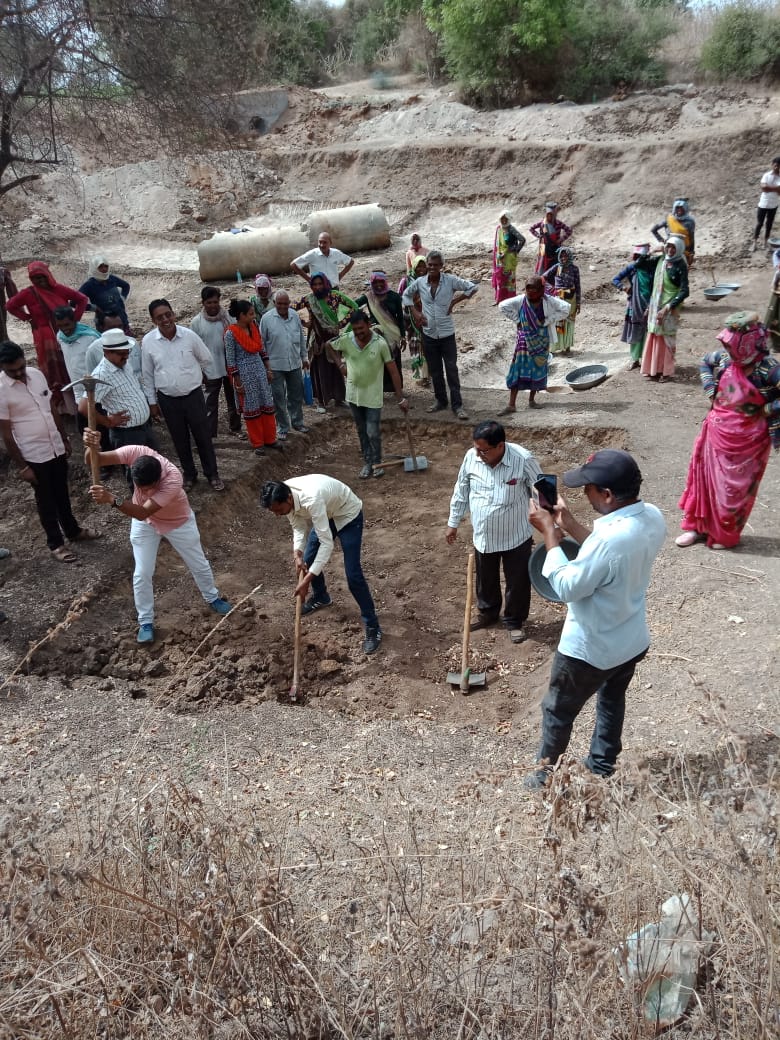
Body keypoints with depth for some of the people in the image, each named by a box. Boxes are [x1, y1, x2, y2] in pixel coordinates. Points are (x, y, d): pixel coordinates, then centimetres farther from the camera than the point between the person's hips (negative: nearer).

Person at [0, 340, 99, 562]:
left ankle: (73, 530, 40)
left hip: (56, 448, 6)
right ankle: (56, 544, 24)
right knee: (46, 500, 9)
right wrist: (22, 466, -13)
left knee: (62, 494, 22)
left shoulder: (37, 374, -1)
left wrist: (65, 438, 14)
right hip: (34, 456, -5)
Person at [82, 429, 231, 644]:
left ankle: (212, 598, 44)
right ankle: (145, 622, 21)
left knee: (199, 565, 15)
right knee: (142, 573, 2)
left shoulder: (173, 480, -44)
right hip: (144, 523, 2)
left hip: (178, 522, -2)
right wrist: (91, 447, -58)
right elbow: (94, 461, -35)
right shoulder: (135, 452, -34)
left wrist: (112, 500, -61)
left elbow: (143, 512, -46)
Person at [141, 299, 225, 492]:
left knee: (203, 437, 8)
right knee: (180, 440, 14)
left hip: (193, 395, -1)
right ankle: (189, 474, 31)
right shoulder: (147, 342, -9)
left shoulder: (189, 335, -12)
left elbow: (206, 359, 6)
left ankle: (212, 474, 24)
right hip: (167, 399, 1)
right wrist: (152, 402, 4)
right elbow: (147, 375, 2)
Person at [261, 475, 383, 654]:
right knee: (308, 559, 15)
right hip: (325, 514, 8)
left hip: (348, 515, -7)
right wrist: (297, 554, -22)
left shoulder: (311, 500, -42)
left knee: (353, 574, -12)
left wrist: (306, 580, -38)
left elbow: (326, 543, -39)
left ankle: (372, 627, -1)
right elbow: (299, 527, -4)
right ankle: (320, 598, 45)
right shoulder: (283, 496, -19)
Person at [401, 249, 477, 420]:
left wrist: (455, 301, -9)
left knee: (452, 370, 0)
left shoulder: (450, 280, -8)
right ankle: (441, 401, 27)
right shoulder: (419, 282, 0)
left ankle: (457, 405, 6)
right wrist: (415, 312, 4)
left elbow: (473, 287, -5)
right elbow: (406, 295, 17)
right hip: (429, 334, 3)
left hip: (447, 334, -3)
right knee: (435, 371, 13)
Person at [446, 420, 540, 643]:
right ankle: (488, 613, 48)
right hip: (483, 536, 3)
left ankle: (514, 621, 38)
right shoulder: (471, 457, -13)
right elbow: (461, 491, 3)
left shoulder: (523, 460, -24)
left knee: (517, 582, 14)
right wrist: (453, 522, 10)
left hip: (516, 537, -3)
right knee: (485, 580, 23)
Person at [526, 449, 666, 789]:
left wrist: (549, 533, -19)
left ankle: (546, 772, 39)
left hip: (590, 650, -8)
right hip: (632, 641, 8)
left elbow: (567, 587, -25)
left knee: (558, 710, 18)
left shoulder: (610, 538, -37)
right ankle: (602, 766, 51)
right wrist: (570, 525, -2)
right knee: (612, 700, 31)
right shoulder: (652, 517, -10)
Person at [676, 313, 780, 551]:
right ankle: (697, 526, 31)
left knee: (734, 488, 8)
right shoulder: (725, 358, -6)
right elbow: (704, 362, 17)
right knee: (703, 477, 14)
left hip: (746, 439, -5)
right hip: (716, 431, 5)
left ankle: (726, 535, 27)